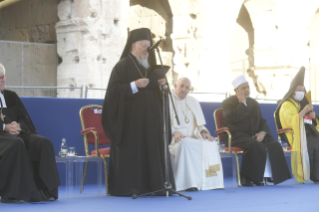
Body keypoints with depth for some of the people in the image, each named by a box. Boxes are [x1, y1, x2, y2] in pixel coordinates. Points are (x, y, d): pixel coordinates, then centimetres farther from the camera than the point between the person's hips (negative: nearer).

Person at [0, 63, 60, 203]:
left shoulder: (11, 96, 23)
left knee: (43, 143, -24)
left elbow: (24, 119, 15)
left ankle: (45, 191, -25)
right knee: (16, 144, -39)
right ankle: (12, 194, -37)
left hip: (17, 133, 5)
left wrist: (18, 126, -9)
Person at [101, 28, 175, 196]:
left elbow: (155, 91, 21)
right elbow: (113, 90, -12)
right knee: (130, 153, -7)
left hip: (150, 119, 7)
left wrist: (161, 84, 0)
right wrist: (134, 85, -23)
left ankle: (152, 186, 6)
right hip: (130, 119, -7)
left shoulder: (150, 65, 17)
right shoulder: (123, 66, -5)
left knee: (152, 150, 3)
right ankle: (126, 187, -2)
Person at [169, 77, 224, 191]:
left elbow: (199, 123, 18)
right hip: (173, 139, -5)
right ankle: (189, 183, -42)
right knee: (186, 145, -39)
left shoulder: (193, 102, 21)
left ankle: (209, 182, -27)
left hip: (192, 138, 5)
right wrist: (174, 132, -24)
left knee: (211, 144, -24)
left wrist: (203, 132, -5)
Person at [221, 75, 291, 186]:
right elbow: (234, 118, -19)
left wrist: (262, 132, -3)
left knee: (275, 145, -19)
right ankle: (247, 177, -27)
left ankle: (270, 175, -17)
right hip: (237, 136, -6)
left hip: (253, 135, 6)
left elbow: (262, 121, 19)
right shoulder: (228, 103, 0)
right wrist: (242, 103, -12)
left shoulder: (254, 103, 21)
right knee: (255, 146, -37)